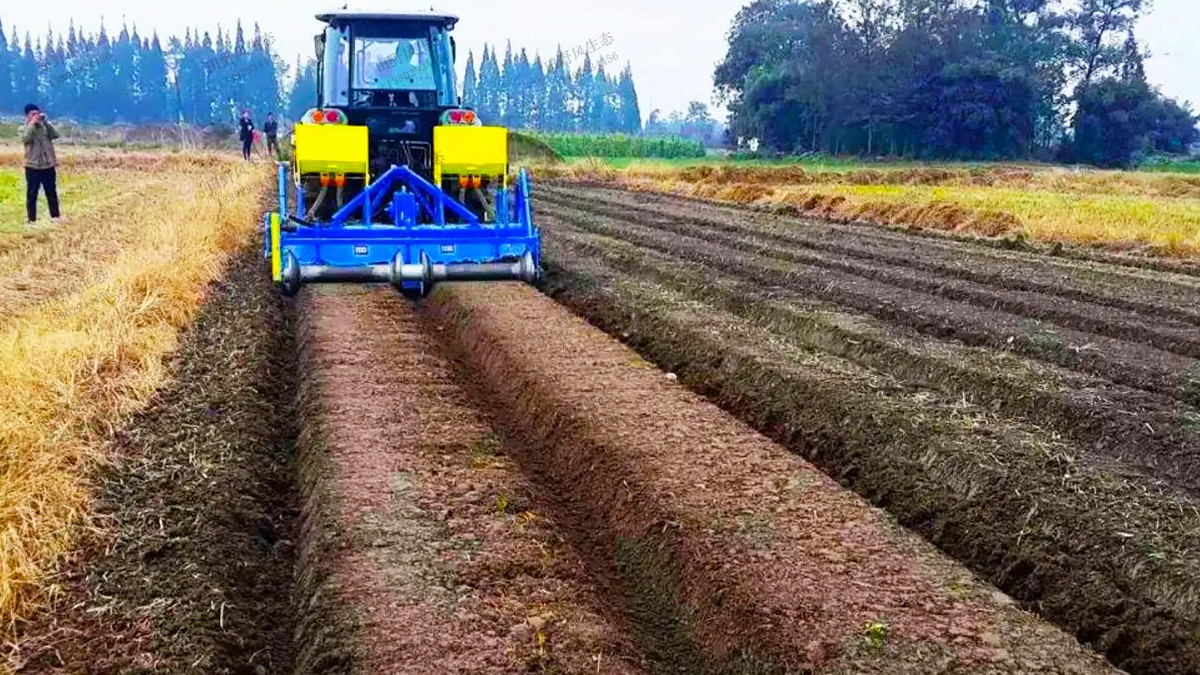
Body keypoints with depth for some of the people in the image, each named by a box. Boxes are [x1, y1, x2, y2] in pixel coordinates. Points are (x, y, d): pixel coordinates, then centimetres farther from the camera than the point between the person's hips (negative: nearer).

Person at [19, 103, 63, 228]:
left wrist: (45, 121, -13)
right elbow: (26, 139, -22)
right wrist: (32, 123, -20)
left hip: (48, 165, 3)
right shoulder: (24, 128, -1)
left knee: (52, 193, 13)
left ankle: (55, 216, 25)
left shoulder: (45, 126, 6)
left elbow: (56, 135, -8)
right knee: (32, 194, 1)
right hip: (32, 167, -3)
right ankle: (32, 220, 6)